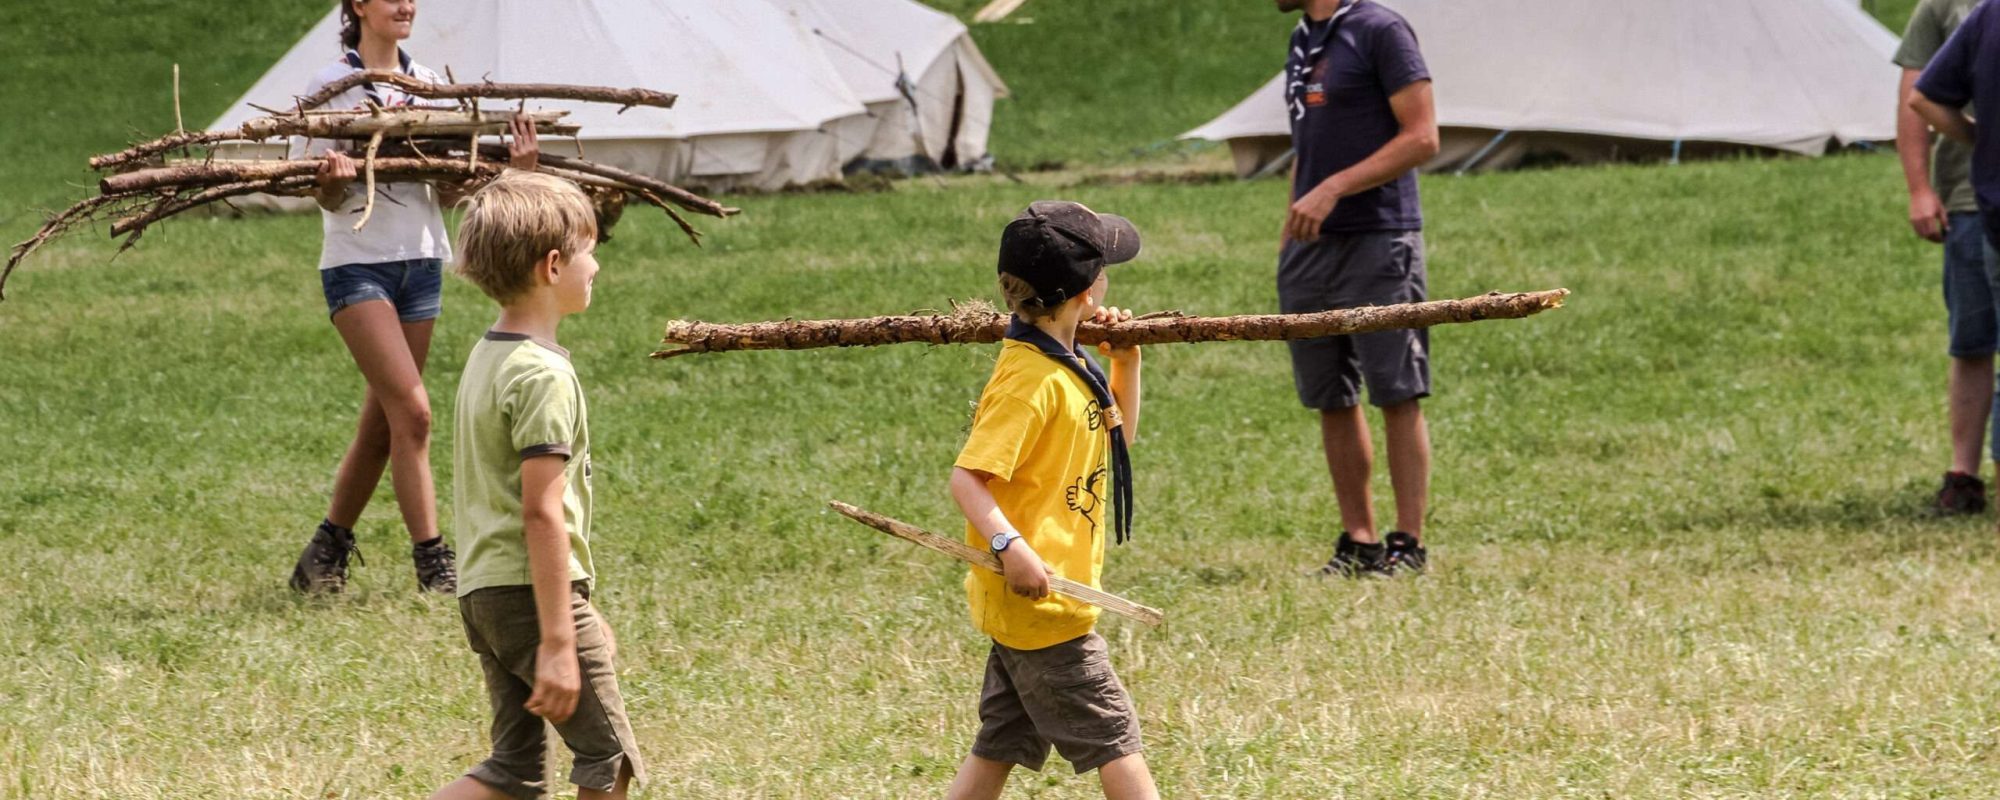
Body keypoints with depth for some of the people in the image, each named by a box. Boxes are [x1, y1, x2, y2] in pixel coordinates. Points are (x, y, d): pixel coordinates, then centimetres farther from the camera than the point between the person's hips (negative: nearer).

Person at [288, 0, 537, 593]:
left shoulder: (429, 84, 11)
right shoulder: (331, 85, -3)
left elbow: (449, 191, 8)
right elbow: (328, 200, -7)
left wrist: (506, 167, -9)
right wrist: (332, 180, -30)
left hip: (421, 261, 5)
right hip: (357, 264, -5)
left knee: (382, 423, 8)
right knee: (411, 411, -16)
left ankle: (325, 556, 21)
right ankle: (432, 561, -12)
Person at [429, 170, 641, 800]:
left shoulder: (485, 359, 14)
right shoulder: (544, 376, -16)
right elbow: (542, 514, -20)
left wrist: (577, 611, 27)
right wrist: (558, 644, -21)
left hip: (483, 593, 9)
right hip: (535, 592, -9)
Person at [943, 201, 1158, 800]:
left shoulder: (1066, 364, 11)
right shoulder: (1029, 380, -19)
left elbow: (1116, 436, 28)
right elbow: (967, 477, -24)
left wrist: (1125, 361, 14)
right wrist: (1010, 545, -38)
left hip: (1022, 607, 10)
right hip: (1041, 603, -10)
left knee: (1000, 747, 11)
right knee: (1113, 737, -3)